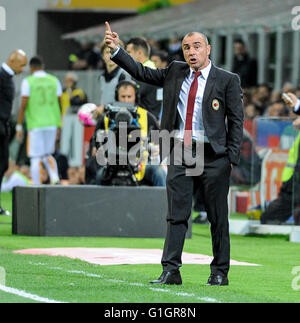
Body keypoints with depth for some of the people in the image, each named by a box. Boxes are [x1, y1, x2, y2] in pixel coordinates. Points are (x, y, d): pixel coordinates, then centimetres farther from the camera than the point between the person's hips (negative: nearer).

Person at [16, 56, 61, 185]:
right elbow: (59, 105, 9)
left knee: (36, 159, 1)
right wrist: (58, 125, 18)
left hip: (35, 125, -4)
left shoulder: (28, 82, -4)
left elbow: (23, 105, -8)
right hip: (52, 123, 4)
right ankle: (54, 177, -7)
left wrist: (19, 127, -3)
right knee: (47, 155, 17)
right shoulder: (54, 81, 8)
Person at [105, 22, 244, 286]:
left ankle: (220, 273, 11)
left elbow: (236, 121, -2)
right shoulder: (175, 72, 12)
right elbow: (142, 73, 17)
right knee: (176, 214, 0)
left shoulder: (227, 80, -1)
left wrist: (232, 158, -8)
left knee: (218, 217, 2)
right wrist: (116, 50, 7)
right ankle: (170, 271, -1)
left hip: (214, 156, -3)